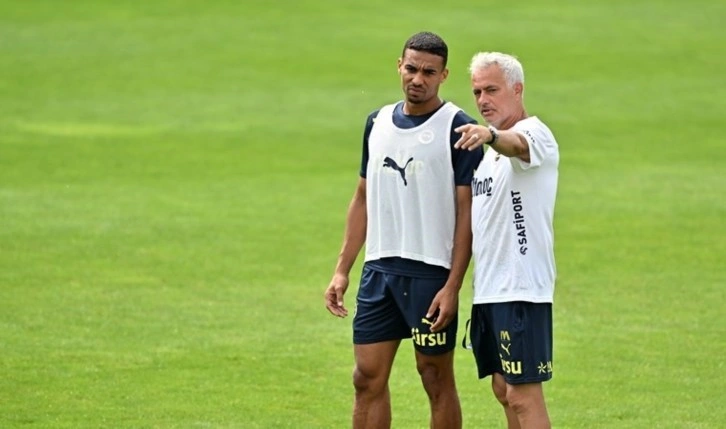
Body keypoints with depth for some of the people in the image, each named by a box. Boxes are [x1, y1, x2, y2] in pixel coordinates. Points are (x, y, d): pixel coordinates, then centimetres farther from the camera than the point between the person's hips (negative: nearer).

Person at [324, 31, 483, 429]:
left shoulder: (457, 127, -7)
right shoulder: (378, 122, 11)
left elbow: (467, 211, -9)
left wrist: (452, 287, -15)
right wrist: (342, 270, 12)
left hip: (431, 272, -6)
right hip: (379, 269, 6)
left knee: (436, 378, 2)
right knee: (368, 377, 4)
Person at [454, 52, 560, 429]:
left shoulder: (534, 134, -11)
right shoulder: (490, 153, 18)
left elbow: (517, 143, -37)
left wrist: (491, 135, -57)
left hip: (521, 286, -9)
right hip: (488, 288, 9)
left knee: (523, 394, -11)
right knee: (503, 389, 13)